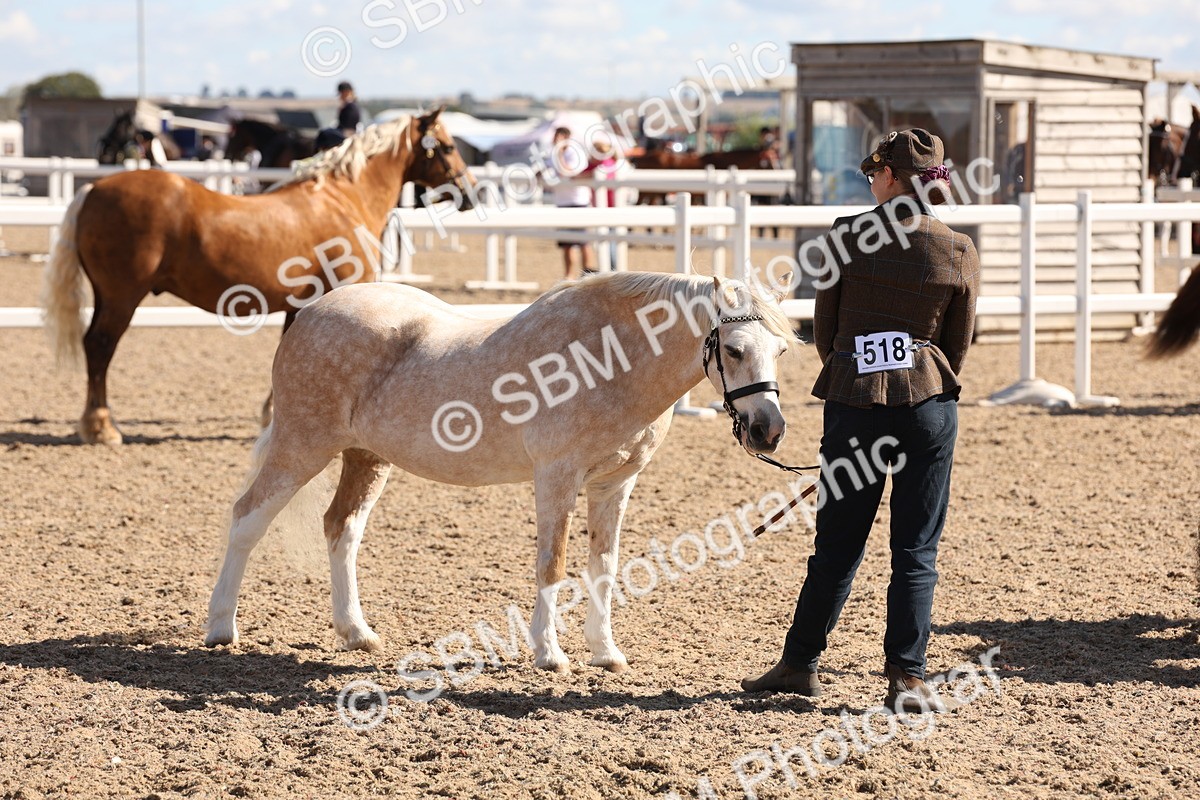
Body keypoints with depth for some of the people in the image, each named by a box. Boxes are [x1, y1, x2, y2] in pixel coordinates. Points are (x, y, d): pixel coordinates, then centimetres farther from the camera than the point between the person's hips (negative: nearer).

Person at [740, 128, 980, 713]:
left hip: (853, 398, 0)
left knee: (838, 544, 11)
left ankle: (799, 663, 19)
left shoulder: (847, 236, -4)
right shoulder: (960, 254, -2)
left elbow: (824, 331, 3)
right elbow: (958, 346, 5)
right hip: (929, 402, 0)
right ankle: (906, 677, 2)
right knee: (917, 550, 5)